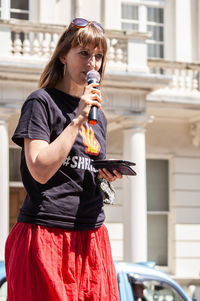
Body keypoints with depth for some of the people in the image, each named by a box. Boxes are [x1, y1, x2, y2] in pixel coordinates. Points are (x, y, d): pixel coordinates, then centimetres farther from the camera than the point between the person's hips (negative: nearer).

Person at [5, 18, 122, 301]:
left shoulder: (98, 115, 18)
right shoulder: (41, 102, -4)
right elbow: (41, 170, -16)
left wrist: (107, 174, 5)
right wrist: (78, 119, -15)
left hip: (92, 236, 7)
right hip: (47, 234, -7)